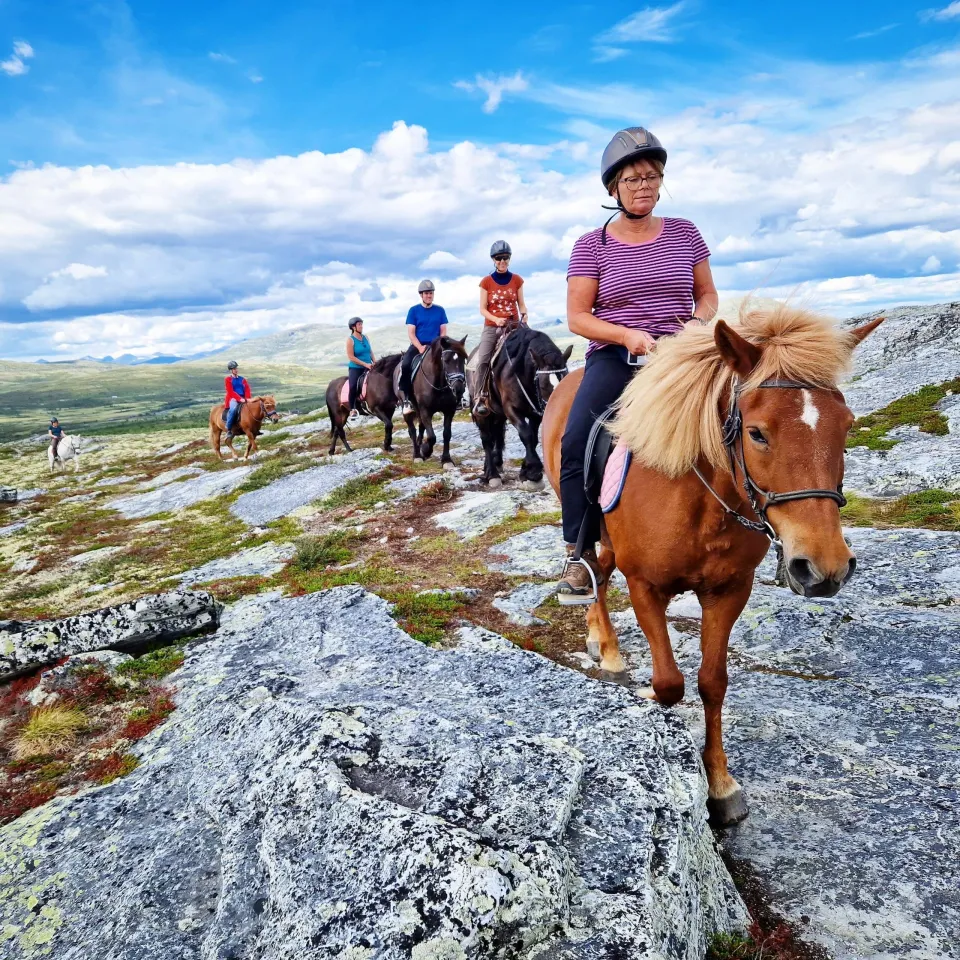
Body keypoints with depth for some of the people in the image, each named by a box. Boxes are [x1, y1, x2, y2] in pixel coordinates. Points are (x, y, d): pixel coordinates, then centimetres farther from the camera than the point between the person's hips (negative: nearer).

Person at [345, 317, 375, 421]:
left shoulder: (365, 338, 10)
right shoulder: (350, 340, -8)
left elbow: (371, 352, 16)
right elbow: (351, 357, -14)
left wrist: (375, 363, 0)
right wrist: (365, 364, -17)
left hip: (368, 367, 6)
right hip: (355, 368, -6)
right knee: (353, 385, -27)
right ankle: (352, 409, -16)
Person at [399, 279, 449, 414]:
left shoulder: (440, 310, 8)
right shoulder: (414, 310, 3)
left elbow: (443, 332, 8)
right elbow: (411, 333, -2)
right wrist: (420, 347, -17)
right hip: (417, 345, -1)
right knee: (405, 365, -29)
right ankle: (407, 398, -18)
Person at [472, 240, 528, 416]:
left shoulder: (517, 280, 7)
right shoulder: (486, 281, 3)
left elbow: (521, 304, 10)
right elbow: (483, 309, 1)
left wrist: (524, 316, -13)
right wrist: (496, 319, -17)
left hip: (513, 326, 2)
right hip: (491, 327, -1)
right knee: (483, 361, -18)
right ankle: (480, 397, -13)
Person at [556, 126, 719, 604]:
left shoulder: (685, 233, 13)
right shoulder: (592, 246, 5)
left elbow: (708, 294, 19)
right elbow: (576, 316, 0)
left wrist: (698, 323, -3)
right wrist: (628, 335, -16)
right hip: (614, 355, -2)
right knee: (575, 441, -25)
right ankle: (581, 554, -14)